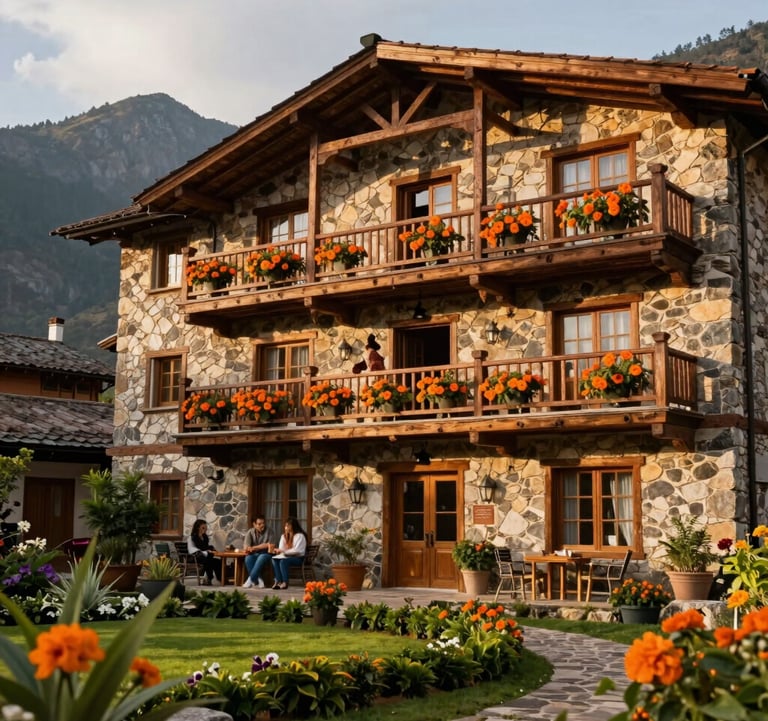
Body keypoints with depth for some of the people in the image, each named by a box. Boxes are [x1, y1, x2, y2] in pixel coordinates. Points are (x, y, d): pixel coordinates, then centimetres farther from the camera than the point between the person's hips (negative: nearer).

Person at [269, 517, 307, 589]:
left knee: (283, 561, -34)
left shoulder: (300, 536, -7)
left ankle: (285, 582, -31)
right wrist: (276, 550, -16)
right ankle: (278, 581, -31)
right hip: (287, 556, 6)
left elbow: (297, 550, -17)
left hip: (298, 558, -6)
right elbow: (281, 549, 8)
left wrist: (284, 551, -24)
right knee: (274, 559, -24)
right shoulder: (284, 536, 16)